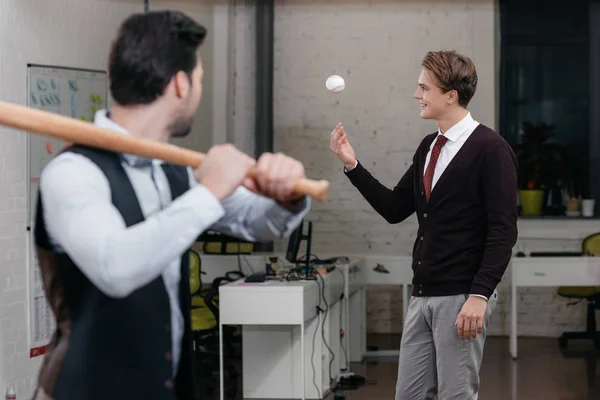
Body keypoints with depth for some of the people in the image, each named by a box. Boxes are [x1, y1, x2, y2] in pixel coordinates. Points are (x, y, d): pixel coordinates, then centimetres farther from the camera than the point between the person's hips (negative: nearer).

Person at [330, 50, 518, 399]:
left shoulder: (490, 149, -11)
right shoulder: (429, 147, 13)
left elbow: (503, 231, -16)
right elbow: (395, 209, 15)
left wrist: (479, 296, -22)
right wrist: (353, 166, 5)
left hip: (462, 298, -8)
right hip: (423, 296, 8)